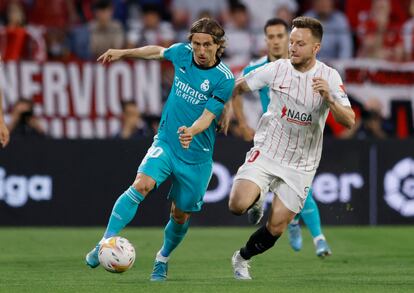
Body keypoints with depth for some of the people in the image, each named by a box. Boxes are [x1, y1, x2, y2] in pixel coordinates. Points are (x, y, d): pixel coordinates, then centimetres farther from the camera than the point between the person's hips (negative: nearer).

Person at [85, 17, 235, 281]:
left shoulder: (224, 79, -15)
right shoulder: (182, 53, -3)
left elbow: (208, 116, -20)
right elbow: (157, 51, 19)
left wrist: (191, 132, -41)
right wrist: (123, 53, 25)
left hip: (197, 156, -2)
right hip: (166, 141, 2)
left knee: (181, 215, 9)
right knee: (141, 184, -25)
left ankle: (163, 260, 37)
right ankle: (106, 243, -25)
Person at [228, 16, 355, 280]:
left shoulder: (329, 77, -9)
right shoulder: (276, 69, -7)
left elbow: (349, 121, -18)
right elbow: (240, 86, 11)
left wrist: (329, 99, -34)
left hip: (300, 166, 0)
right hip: (267, 152, 0)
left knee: (276, 227, -1)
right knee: (238, 204, -23)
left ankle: (243, 258, 28)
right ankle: (256, 199, 14)